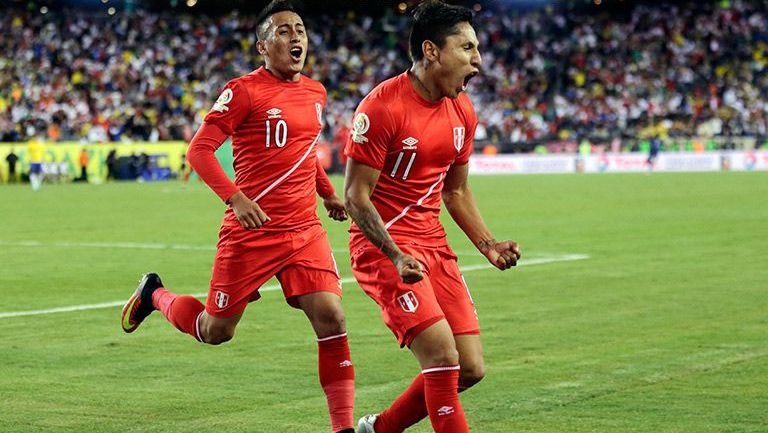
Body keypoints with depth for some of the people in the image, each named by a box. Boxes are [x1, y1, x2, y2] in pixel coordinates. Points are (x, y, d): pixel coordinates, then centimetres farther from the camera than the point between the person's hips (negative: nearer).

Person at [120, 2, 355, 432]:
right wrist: (235, 197, -27)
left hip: (306, 230, 5)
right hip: (251, 230, -5)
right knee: (216, 331, 7)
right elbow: (199, 149, -15)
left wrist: (329, 193, 23)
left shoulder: (315, 92, 10)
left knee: (331, 318, -11)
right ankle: (155, 294, 38)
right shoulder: (244, 91, -11)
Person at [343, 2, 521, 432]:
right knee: (443, 356, -20)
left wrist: (487, 243, 6)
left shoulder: (463, 111, 7)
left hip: (433, 244, 8)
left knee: (470, 368, 3)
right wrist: (397, 257, -25)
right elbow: (356, 195, -16)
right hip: (383, 247, -8)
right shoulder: (383, 106, -16)